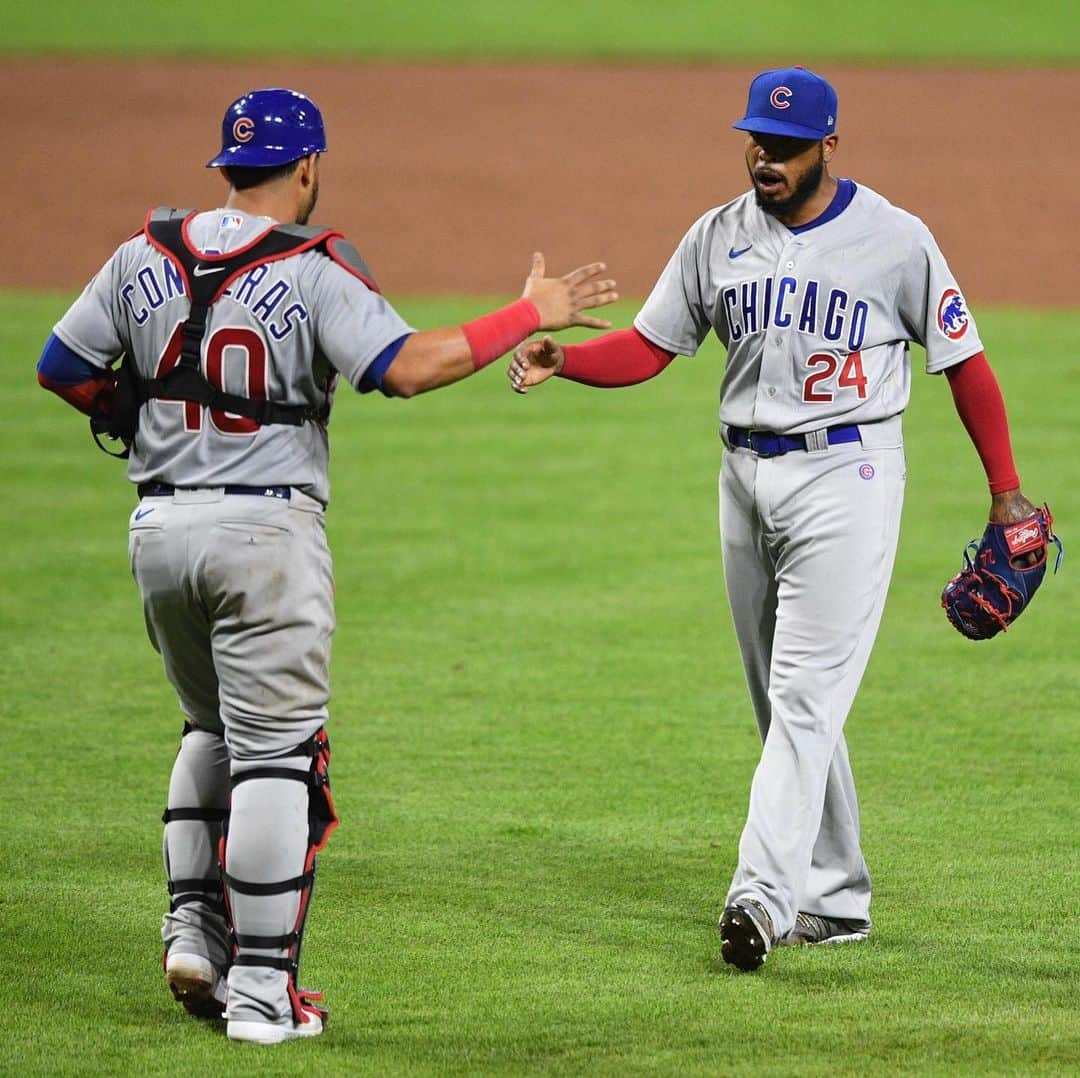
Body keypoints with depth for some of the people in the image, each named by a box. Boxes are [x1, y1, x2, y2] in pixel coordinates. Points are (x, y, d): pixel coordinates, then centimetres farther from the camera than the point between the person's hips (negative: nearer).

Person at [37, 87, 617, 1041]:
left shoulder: (144, 256, 5)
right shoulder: (314, 272, -11)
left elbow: (61, 369, 9)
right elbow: (406, 366, -22)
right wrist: (529, 316, -14)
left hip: (160, 526, 6)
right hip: (266, 531, -6)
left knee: (214, 729, 24)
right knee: (277, 753, -1)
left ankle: (195, 923, 13)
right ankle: (261, 989, -3)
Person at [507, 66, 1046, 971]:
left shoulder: (894, 241, -5)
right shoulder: (719, 238, 6)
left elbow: (965, 362, 1)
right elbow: (647, 348, 7)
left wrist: (1006, 491, 1)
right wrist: (558, 358, -12)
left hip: (847, 474, -6)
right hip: (748, 478, 6)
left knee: (807, 693, -15)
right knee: (785, 700, 10)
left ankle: (764, 895, -23)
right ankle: (835, 898, 19)